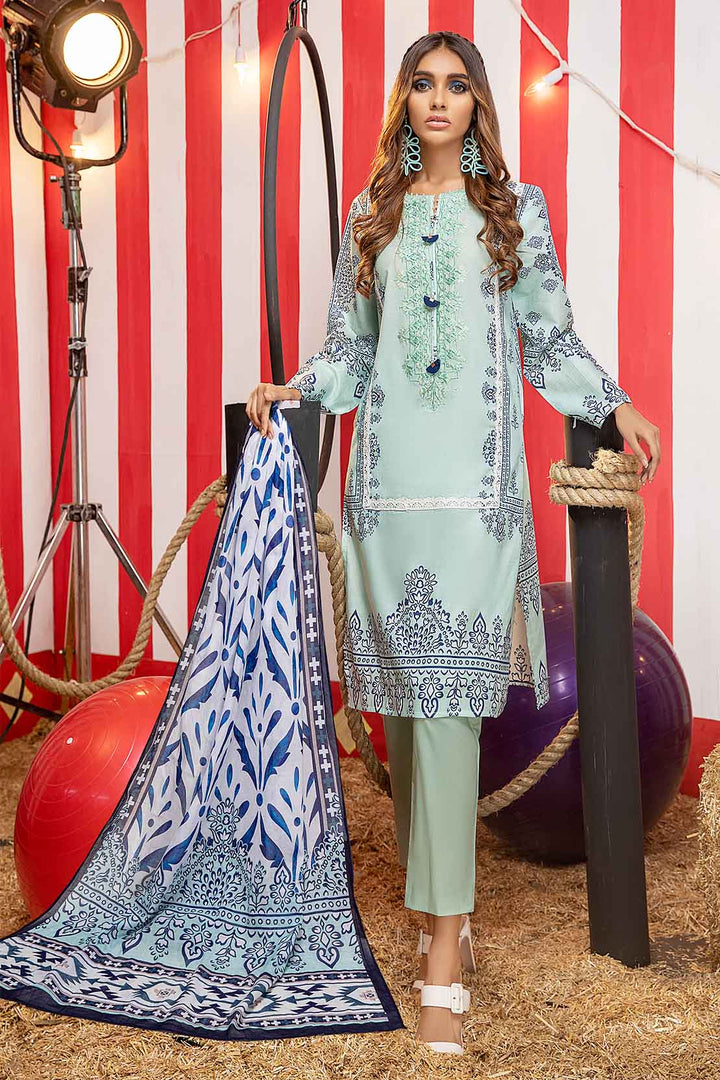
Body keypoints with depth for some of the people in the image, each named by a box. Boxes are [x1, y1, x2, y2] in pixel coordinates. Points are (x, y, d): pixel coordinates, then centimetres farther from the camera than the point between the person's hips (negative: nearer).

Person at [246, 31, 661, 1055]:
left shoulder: (516, 207, 12)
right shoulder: (371, 215, 17)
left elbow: (551, 341, 11)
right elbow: (349, 349, 17)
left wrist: (614, 404, -2)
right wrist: (291, 391, 1)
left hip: (475, 480, -3)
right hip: (386, 479, 3)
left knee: (448, 691, -11)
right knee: (405, 691, 2)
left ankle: (445, 950, -9)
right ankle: (440, 906, 15)